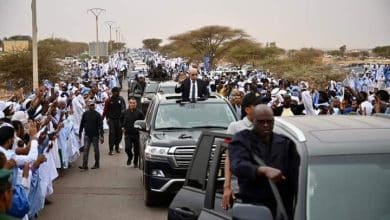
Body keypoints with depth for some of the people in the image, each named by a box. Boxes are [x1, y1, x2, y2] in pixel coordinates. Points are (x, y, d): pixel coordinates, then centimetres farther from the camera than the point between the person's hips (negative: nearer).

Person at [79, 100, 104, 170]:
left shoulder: (97, 114, -7)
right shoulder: (85, 114, 2)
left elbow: (100, 125, -9)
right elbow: (82, 124, 11)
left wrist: (101, 136, -14)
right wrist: (80, 133, 12)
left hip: (95, 135, -2)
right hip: (87, 135, 2)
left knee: (96, 150, 7)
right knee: (86, 149, -5)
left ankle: (97, 164, 20)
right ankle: (84, 165, -7)